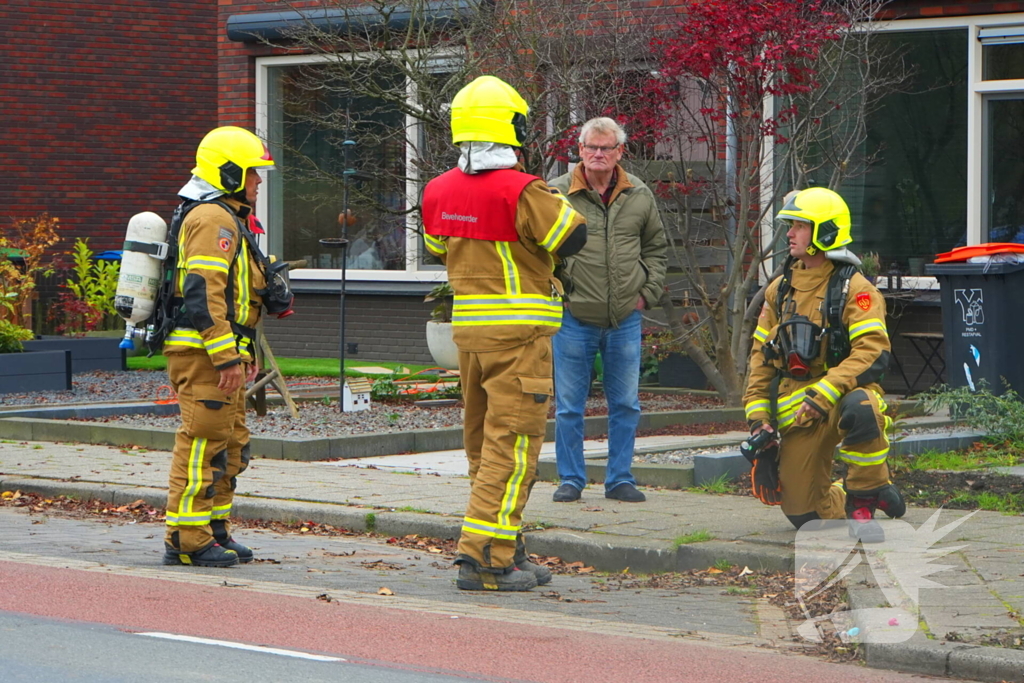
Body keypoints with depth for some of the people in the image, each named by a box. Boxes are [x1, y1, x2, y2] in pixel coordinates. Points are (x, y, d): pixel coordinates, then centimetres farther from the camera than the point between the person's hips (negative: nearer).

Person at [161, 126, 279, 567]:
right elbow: (203, 293, -23)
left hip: (220, 353, 11)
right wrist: (226, 356, -24)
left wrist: (243, 352, 26)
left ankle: (215, 533, 21)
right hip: (203, 352, -11)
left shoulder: (224, 217, 22)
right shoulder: (214, 220, -14)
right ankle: (187, 540, -8)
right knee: (203, 444, -9)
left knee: (230, 446, 14)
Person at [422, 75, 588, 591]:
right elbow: (571, 238, -10)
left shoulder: (439, 191, 5)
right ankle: (484, 555, -12)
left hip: (467, 326, 8)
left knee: (483, 438, 15)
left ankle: (507, 550, 22)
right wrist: (555, 199, 6)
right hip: (519, 331, -7)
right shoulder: (520, 191, -18)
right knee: (512, 441, -6)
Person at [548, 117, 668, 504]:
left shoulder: (639, 196, 6)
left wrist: (647, 293, 7)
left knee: (625, 405, 8)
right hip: (574, 318, -2)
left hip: (625, 319, 2)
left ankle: (620, 479, 17)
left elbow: (657, 249, 17)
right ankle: (571, 479, 14)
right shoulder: (556, 194, -4)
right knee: (569, 406, 4)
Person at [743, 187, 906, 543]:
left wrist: (825, 393, -29)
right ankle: (846, 501, 33)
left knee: (860, 409, -42)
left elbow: (873, 352, -20)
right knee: (803, 512, -1)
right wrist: (758, 416, 5)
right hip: (795, 408, 5)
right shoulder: (780, 289, 12)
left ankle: (864, 500, -20)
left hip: (842, 395, -5)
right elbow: (761, 354, 15)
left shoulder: (854, 289, -8)